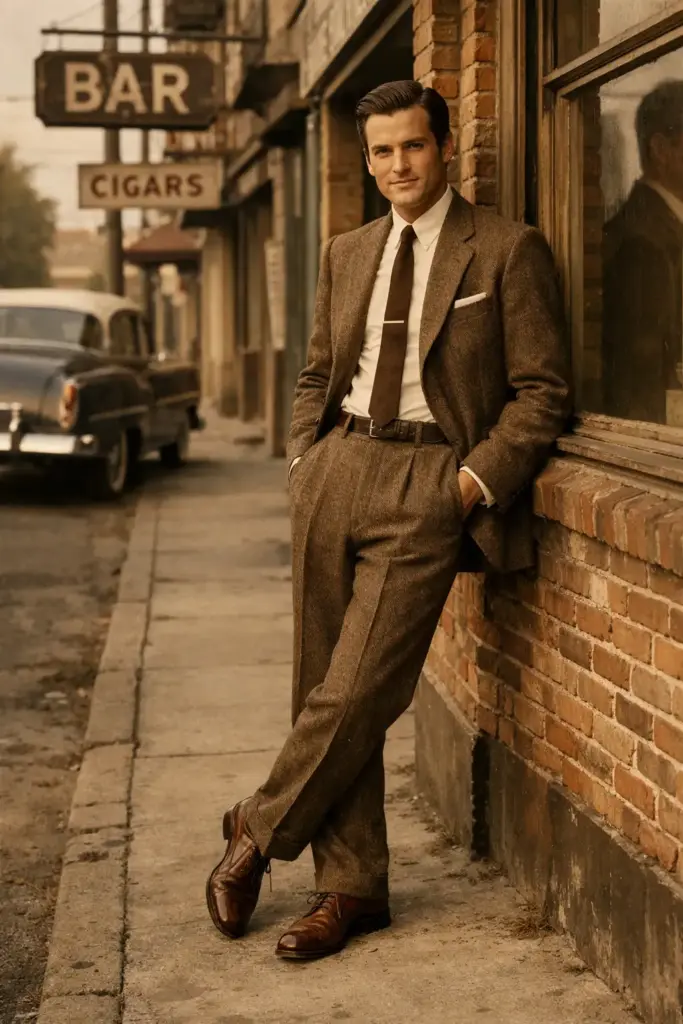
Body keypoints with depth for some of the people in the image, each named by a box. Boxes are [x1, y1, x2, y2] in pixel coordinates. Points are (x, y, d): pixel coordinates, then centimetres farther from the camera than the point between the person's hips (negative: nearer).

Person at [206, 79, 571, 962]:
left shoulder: (508, 252, 0)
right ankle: (352, 888, 16)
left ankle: (259, 832, 14)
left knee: (358, 693, -10)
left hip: (427, 486, -5)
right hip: (337, 469, 6)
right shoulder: (346, 255, 16)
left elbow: (542, 390, -3)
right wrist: (303, 461, 10)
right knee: (324, 687, 6)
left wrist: (477, 479, -10)